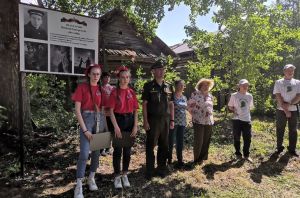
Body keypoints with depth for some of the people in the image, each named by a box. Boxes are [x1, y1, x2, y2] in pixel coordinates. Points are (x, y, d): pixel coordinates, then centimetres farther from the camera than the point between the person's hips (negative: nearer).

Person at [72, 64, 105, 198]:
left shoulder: (100, 89, 8)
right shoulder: (82, 87, -6)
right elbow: (77, 110, -10)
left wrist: (105, 124, 4)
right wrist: (85, 129, -14)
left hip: (99, 119, 5)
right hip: (86, 119, -5)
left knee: (97, 152, 11)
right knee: (84, 153, -12)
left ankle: (91, 178, 28)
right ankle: (79, 186, 0)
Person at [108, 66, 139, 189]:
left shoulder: (132, 92, 5)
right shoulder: (114, 92, -4)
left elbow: (135, 111, 6)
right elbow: (111, 111, -8)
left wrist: (135, 126, -3)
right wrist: (116, 127, -16)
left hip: (130, 121, 3)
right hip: (118, 121, -3)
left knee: (127, 150, 11)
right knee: (118, 150, 3)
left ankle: (124, 175, 27)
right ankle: (117, 176, 18)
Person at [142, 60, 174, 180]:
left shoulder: (168, 87, 10)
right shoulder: (148, 86, -3)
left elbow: (171, 104, 13)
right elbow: (144, 104, -6)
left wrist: (172, 120, 8)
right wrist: (145, 121, -12)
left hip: (165, 120, 4)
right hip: (153, 120, -4)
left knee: (164, 146, 12)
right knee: (150, 146, 3)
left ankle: (162, 168, 27)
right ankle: (149, 171, 15)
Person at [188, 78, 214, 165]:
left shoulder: (210, 96, 13)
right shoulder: (195, 94, -7)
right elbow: (189, 105, -4)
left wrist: (210, 116, 13)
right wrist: (194, 115, -4)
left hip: (209, 121, 6)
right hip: (199, 121, -6)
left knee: (206, 141, 11)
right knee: (198, 141, 0)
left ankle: (203, 157, 26)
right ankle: (197, 159, 15)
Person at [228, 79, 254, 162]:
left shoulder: (250, 96, 6)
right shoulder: (234, 96, -3)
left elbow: (250, 107, 17)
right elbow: (230, 107, 4)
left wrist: (245, 113, 5)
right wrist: (234, 111, -13)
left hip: (247, 120, 2)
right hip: (237, 120, -2)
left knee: (247, 138, 3)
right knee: (237, 138, 7)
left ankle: (246, 155, 18)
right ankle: (238, 154, 23)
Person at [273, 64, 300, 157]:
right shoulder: (279, 82, 1)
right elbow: (278, 97, -8)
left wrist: (289, 104, -18)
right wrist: (285, 110, -13)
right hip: (281, 110, -2)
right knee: (280, 130, 6)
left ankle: (292, 149, 19)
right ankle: (279, 147, 19)